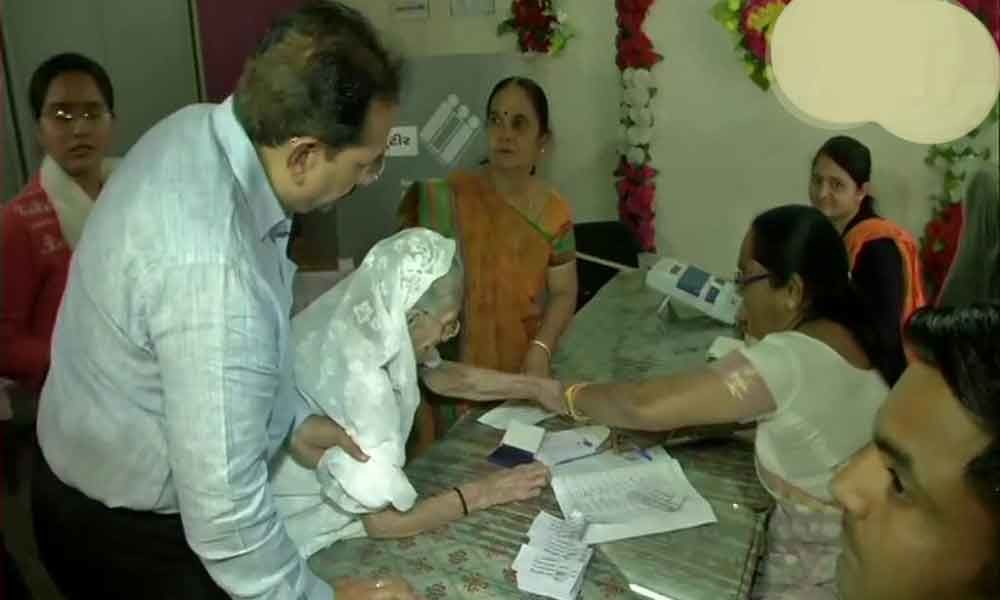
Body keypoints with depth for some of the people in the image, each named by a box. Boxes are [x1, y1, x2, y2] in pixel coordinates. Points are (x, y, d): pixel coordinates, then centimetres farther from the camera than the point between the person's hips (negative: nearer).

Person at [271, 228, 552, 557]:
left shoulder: (364, 322, -12)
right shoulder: (359, 384, -34)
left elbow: (441, 375, 7)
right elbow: (382, 522, -27)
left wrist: (539, 388, 6)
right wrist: (482, 493, -18)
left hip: (326, 494, 7)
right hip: (310, 528, -7)